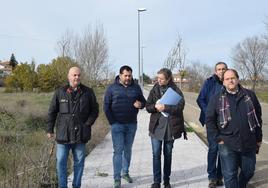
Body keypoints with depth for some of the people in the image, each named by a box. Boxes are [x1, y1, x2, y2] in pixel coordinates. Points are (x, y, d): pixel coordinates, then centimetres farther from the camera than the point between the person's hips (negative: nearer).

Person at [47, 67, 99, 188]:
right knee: (61, 161, 2)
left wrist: (87, 124, -5)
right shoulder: (60, 92, 2)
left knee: (79, 161, 9)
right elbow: (52, 112, 6)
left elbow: (95, 110, 8)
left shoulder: (88, 92, 3)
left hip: (80, 134, 1)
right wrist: (50, 130, 4)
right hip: (63, 133, 0)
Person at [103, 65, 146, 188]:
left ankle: (125, 173, 29)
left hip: (132, 125, 3)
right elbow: (106, 106, -2)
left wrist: (141, 104, -13)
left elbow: (143, 101, 12)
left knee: (128, 150, 13)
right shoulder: (112, 88, -2)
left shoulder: (136, 87, 5)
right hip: (117, 125, -3)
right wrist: (112, 122, -8)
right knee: (118, 150, -3)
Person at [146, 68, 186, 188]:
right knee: (156, 154, 0)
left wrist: (165, 107, -25)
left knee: (168, 154, 11)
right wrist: (155, 106, -16)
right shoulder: (154, 90, 4)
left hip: (170, 127, -1)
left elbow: (180, 106, -16)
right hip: (156, 126, 2)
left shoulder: (176, 90, -4)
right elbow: (148, 107, 5)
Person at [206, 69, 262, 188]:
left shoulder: (250, 95, 3)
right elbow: (209, 120, -1)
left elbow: (258, 117, 9)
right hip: (227, 145, -2)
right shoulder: (216, 99, -2)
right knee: (230, 175, 4)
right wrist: (218, 138, -7)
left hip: (249, 143, 3)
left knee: (248, 171, 18)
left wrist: (258, 138, 9)